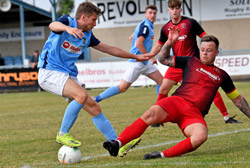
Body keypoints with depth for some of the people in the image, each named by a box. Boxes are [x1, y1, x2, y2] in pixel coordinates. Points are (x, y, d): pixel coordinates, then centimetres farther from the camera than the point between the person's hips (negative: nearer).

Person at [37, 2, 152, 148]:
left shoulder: (87, 35, 13)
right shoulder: (67, 21, -8)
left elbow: (109, 49, 23)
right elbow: (53, 25, -33)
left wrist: (136, 57, 26)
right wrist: (67, 28, -57)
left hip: (69, 76, 8)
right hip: (50, 72, -8)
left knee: (94, 107, 3)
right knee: (82, 95, -29)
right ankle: (62, 135, -19)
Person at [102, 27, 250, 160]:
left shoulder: (221, 75, 21)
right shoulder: (191, 62, 19)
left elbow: (237, 98, 31)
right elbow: (163, 59, 20)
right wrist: (170, 42, 6)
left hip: (195, 114, 1)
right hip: (177, 101, -1)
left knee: (201, 136, -36)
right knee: (151, 114, -33)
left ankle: (163, 155, -39)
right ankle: (118, 143, -42)